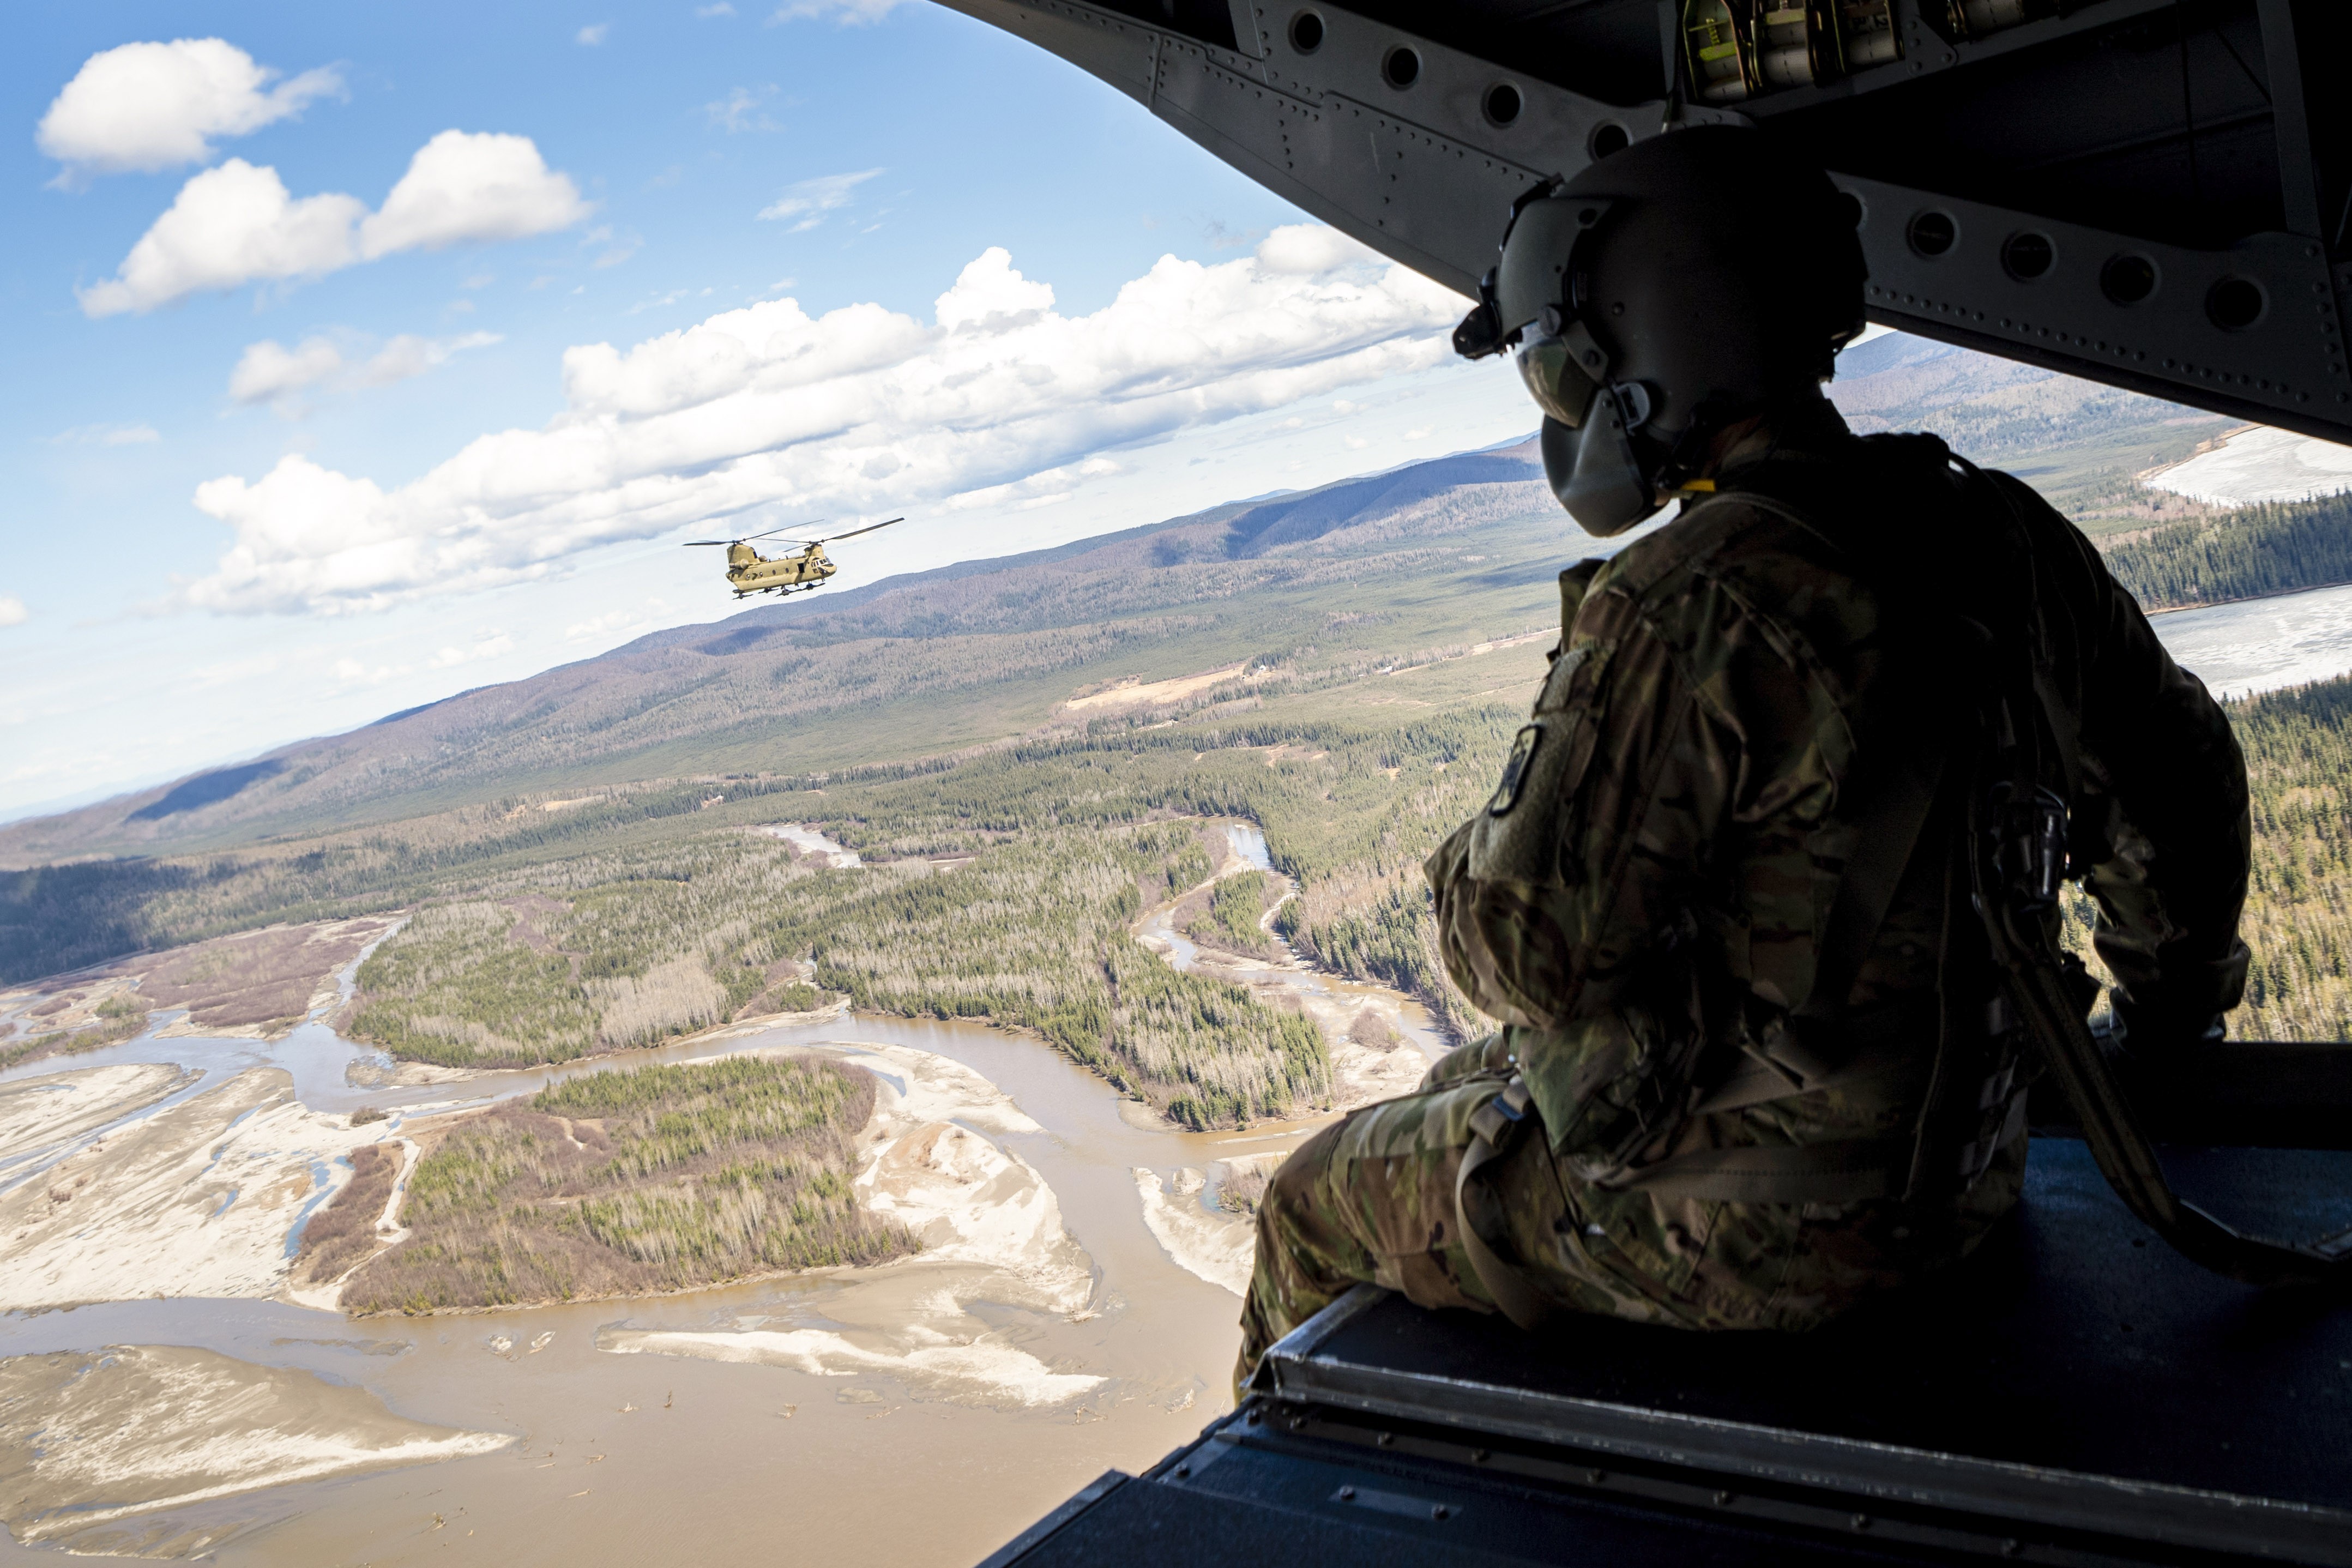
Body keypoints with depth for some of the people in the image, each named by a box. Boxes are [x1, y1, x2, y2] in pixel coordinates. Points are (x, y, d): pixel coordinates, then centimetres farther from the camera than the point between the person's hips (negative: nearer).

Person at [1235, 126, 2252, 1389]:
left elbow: (1533, 945, -27)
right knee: (1468, 1086, 29)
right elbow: (2182, 776, 13)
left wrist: (1466, 873, -2)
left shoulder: (1689, 608, -28)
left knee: (1314, 1209, 14)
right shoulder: (2007, 541, -2)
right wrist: (2173, 1005, 31)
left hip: (1734, 1231, -8)